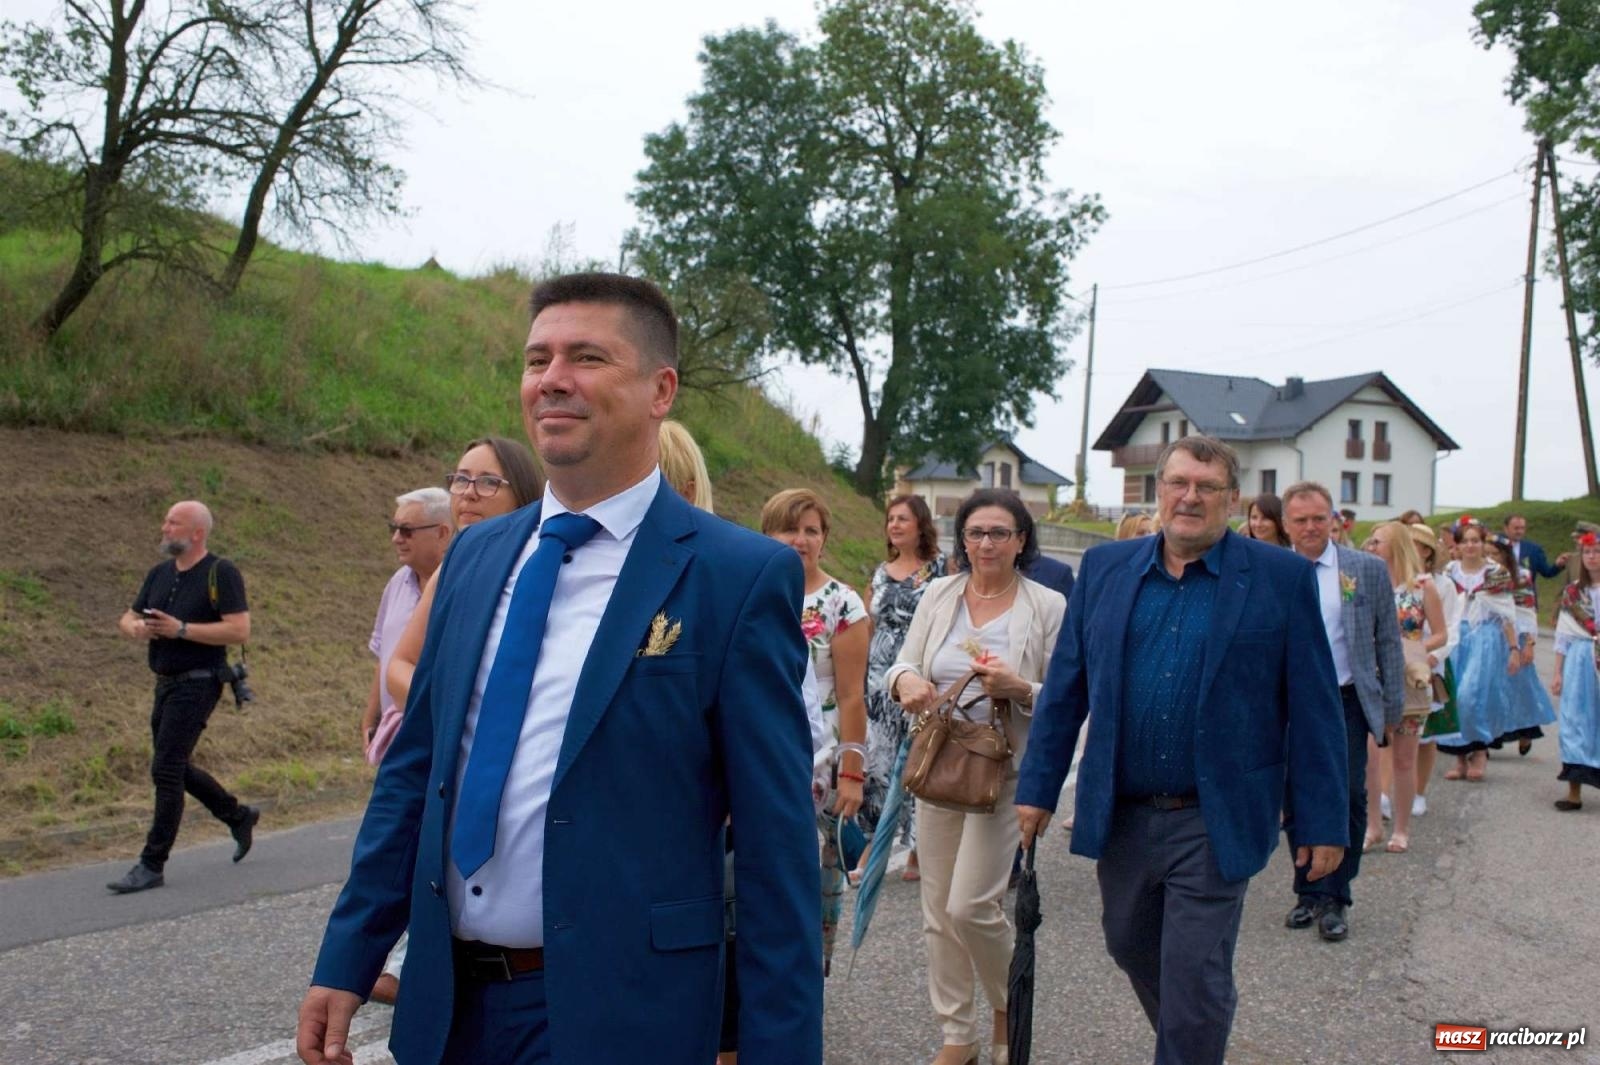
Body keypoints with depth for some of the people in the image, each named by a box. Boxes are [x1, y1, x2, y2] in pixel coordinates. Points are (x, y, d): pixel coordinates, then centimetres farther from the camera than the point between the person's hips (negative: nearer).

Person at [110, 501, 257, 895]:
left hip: (197, 683, -8)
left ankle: (152, 865, 0)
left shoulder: (220, 573, -12)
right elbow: (127, 618, 17)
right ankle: (239, 816, 34)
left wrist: (181, 630, -21)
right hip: (165, 684, 8)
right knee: (176, 768, 16)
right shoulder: (159, 574, 11)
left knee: (166, 770, -8)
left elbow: (239, 630, -19)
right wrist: (136, 628, -8)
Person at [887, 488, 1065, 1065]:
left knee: (971, 905, -10)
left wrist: (1020, 689, -23)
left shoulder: (1048, 605, -6)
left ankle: (1008, 1009, 19)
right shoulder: (939, 593, 4)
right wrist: (905, 680, -19)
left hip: (1004, 773, -4)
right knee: (938, 909, 10)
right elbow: (904, 664, 3)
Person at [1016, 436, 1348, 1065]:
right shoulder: (1104, 568, 4)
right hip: (1120, 816, 4)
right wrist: (1037, 789, 4)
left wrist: (1321, 821, -5)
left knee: (1195, 982, 0)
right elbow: (1064, 689, 6)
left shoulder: (1282, 578, -5)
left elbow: (1313, 709, -4)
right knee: (1131, 948, 20)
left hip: (1214, 824, -4)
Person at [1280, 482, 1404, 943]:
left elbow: (1388, 641, 4)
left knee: (1347, 798, -2)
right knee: (1296, 802, 8)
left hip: (1346, 703, -1)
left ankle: (1334, 898, 12)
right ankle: (1308, 892, 23)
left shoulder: (1368, 569, 1)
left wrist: (1392, 708, 2)